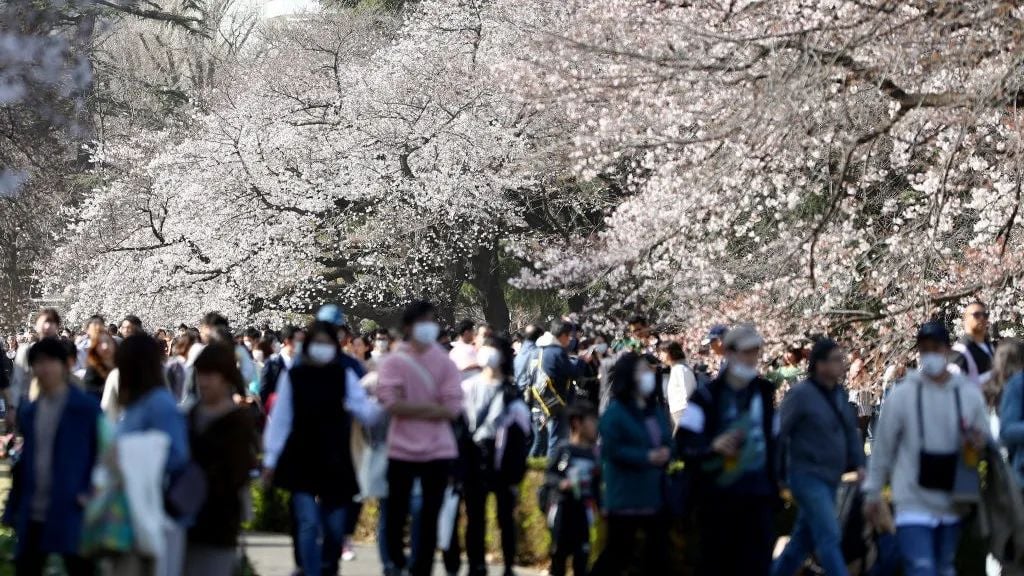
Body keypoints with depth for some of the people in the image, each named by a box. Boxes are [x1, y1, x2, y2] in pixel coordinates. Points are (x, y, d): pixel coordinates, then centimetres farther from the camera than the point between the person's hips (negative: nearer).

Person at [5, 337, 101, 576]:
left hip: (70, 512, -5)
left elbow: (103, 453, -5)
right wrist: (15, 507, 12)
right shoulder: (29, 411, 11)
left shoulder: (87, 408, -6)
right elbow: (25, 460, 15)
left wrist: (91, 492, -16)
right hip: (34, 514, 5)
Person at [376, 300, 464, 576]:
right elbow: (392, 404, -14)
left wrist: (410, 409, -12)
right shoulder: (393, 362, -3)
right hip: (402, 450, -1)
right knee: (397, 512, 5)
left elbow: (452, 408, -7)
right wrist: (430, 406, -13)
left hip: (438, 451, 1)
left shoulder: (445, 362, 1)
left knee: (430, 517, 2)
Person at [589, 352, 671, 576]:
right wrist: (646, 457, -22)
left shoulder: (656, 412, 13)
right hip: (626, 496, -7)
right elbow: (612, 449, -18)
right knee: (619, 552, -2)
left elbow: (667, 442, 15)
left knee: (658, 552, 10)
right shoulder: (615, 412, -11)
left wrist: (665, 454, -9)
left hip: (655, 495, 7)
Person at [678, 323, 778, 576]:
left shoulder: (765, 392, 11)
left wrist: (774, 484, 20)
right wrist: (712, 446, -30)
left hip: (758, 498, 3)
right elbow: (684, 441, -11)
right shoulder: (707, 396, -5)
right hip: (717, 496, -3)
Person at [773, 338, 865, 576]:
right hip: (808, 476, -8)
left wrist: (858, 463, 5)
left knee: (804, 538, 15)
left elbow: (851, 430, 19)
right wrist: (780, 474, -10)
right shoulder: (801, 394, -12)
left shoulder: (839, 394, 11)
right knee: (829, 536, -13)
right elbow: (779, 434, -11)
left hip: (831, 480, 8)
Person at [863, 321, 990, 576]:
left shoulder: (969, 394, 2)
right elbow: (883, 447, 2)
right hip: (914, 504, -4)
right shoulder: (902, 395, -5)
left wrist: (980, 444, -14)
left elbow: (986, 438, 11)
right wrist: (872, 493, 4)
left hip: (953, 505, 4)